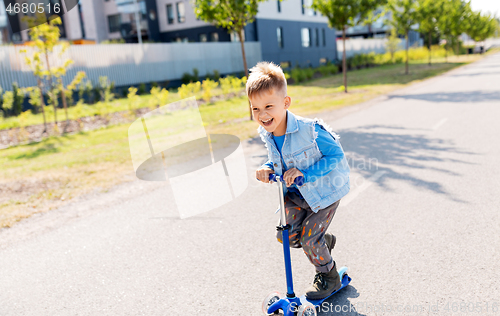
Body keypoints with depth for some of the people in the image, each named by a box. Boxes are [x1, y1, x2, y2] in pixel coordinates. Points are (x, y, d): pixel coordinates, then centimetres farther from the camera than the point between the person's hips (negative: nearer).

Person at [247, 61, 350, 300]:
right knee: (287, 235, 2)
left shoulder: (309, 130, -32)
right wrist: (268, 168, -16)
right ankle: (324, 241, 34)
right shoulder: (266, 133, -10)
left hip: (324, 189, -6)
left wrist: (305, 174, -34)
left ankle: (329, 276, 27)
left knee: (309, 238, -3)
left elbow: (335, 155, -26)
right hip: (296, 192, 7)